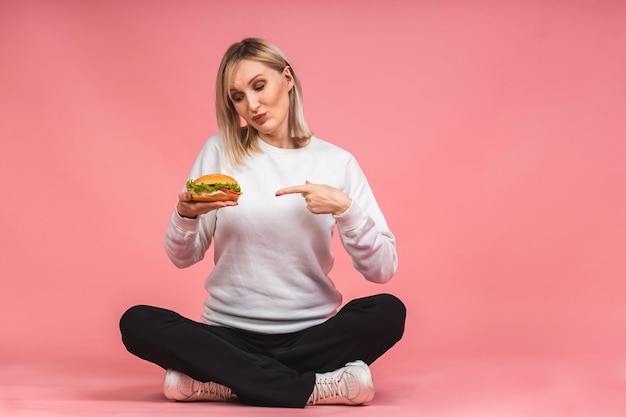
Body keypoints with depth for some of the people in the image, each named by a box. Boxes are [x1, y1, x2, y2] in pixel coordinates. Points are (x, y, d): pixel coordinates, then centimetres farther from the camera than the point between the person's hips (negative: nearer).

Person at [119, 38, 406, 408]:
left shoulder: (337, 162, 1)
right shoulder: (219, 152, 4)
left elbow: (382, 270, -3)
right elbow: (183, 257, 6)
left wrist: (344, 208, -18)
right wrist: (186, 215, -15)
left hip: (312, 334, 0)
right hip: (230, 333, 1)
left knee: (389, 312, -28)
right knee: (137, 323, -24)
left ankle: (219, 380, -21)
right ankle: (313, 386, -25)